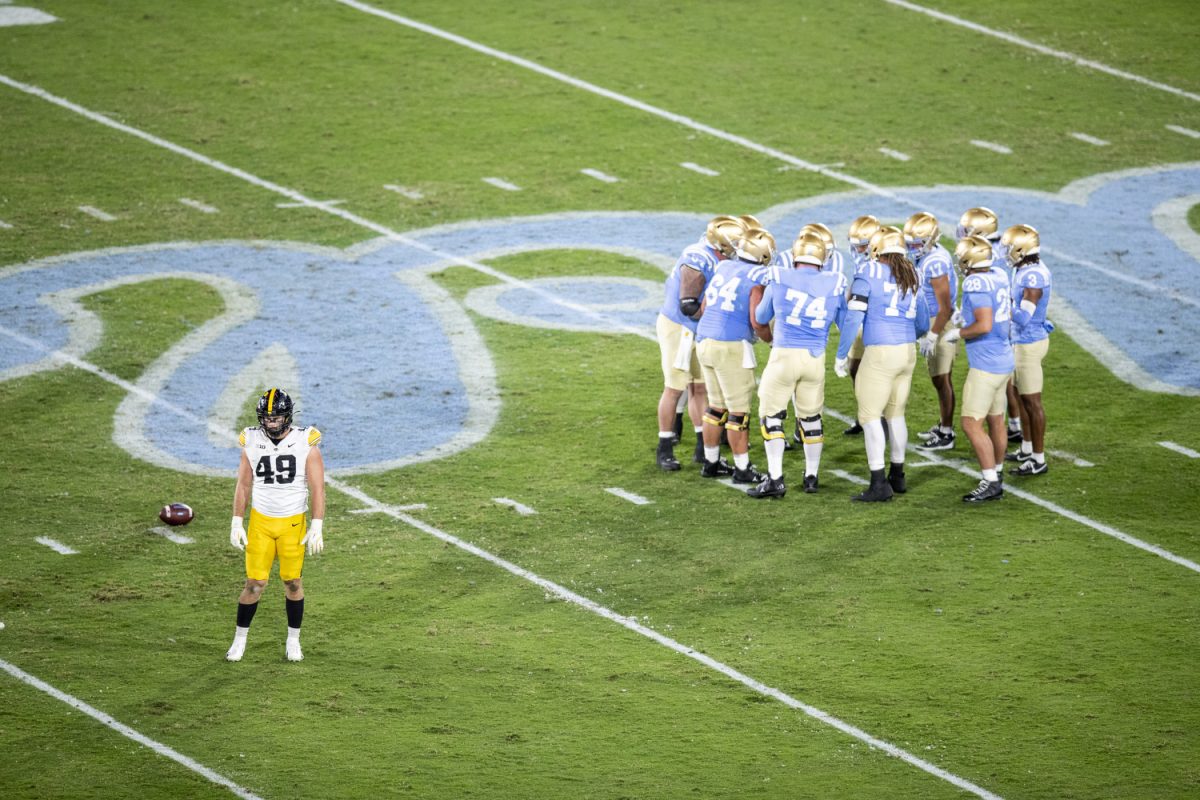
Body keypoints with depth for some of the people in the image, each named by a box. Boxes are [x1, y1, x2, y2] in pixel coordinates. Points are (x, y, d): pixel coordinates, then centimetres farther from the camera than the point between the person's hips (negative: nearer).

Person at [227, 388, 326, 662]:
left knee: (292, 582, 7)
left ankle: (293, 640, 22)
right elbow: (243, 486, 5)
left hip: (293, 524, -1)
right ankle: (239, 639, 14)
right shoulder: (252, 443, -3)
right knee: (254, 583, 0)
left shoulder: (306, 444, -10)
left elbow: (317, 489, -8)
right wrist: (236, 524, 1)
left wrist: (317, 527, -13)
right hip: (260, 522, 1)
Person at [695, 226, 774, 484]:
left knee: (717, 405, 19)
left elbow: (704, 308, 15)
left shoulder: (723, 268, 10)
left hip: (705, 340, 7)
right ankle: (742, 469, 6)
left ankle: (711, 462, 26)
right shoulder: (756, 279, -11)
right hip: (732, 346, -7)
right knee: (738, 411, 1)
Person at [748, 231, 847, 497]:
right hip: (816, 358, 2)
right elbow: (846, 325, 13)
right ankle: (811, 476, 26)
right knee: (811, 417, 17)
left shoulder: (779, 280, -1)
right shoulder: (835, 284, 1)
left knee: (771, 414, 7)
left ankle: (775, 479, 0)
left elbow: (759, 322, 14)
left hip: (784, 355, -2)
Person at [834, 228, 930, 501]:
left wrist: (841, 355, -1)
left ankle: (879, 484, -8)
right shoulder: (912, 277, 12)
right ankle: (897, 476, 26)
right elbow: (923, 325, 20)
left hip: (880, 353, -6)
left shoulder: (868, 274, -5)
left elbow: (853, 318, -9)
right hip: (908, 351, 6)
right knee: (895, 414, 18)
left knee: (869, 416, -2)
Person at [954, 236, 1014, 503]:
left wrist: (958, 333, -10)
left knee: (972, 425, -6)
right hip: (1004, 359, 9)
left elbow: (984, 325, -26)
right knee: (996, 421, 19)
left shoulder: (976, 284, -21)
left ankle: (991, 483, -7)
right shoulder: (999, 278, 7)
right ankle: (997, 474, 30)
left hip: (985, 364, -9)